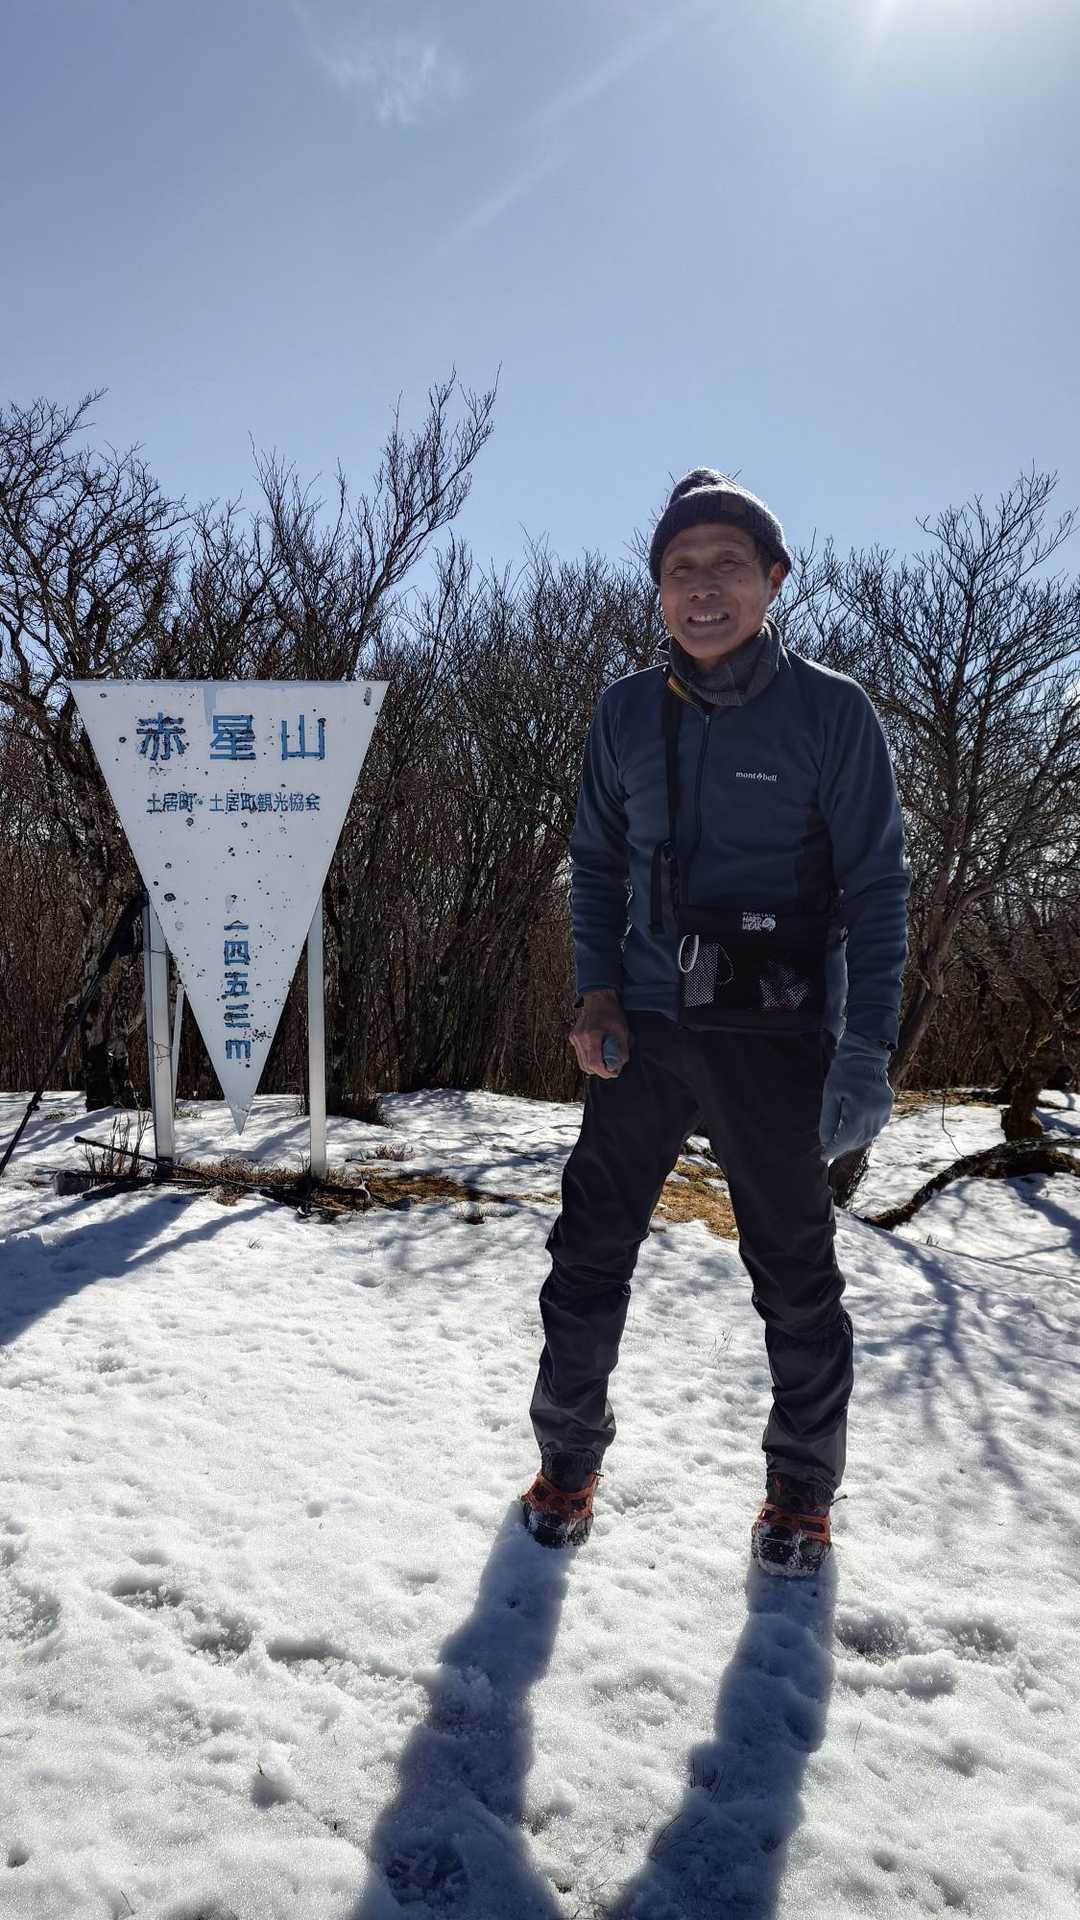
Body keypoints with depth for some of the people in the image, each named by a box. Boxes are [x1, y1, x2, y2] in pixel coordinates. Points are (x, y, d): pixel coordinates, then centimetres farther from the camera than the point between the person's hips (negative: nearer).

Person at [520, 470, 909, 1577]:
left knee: (795, 1273, 8)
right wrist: (597, 990, 0)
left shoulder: (828, 711, -5)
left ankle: (801, 1492, 29)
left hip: (774, 1039, -3)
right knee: (590, 1248, 7)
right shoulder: (626, 713, 5)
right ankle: (569, 1457, 27)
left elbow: (876, 887, -6)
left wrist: (868, 1046, -13)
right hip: (642, 1030, 3)